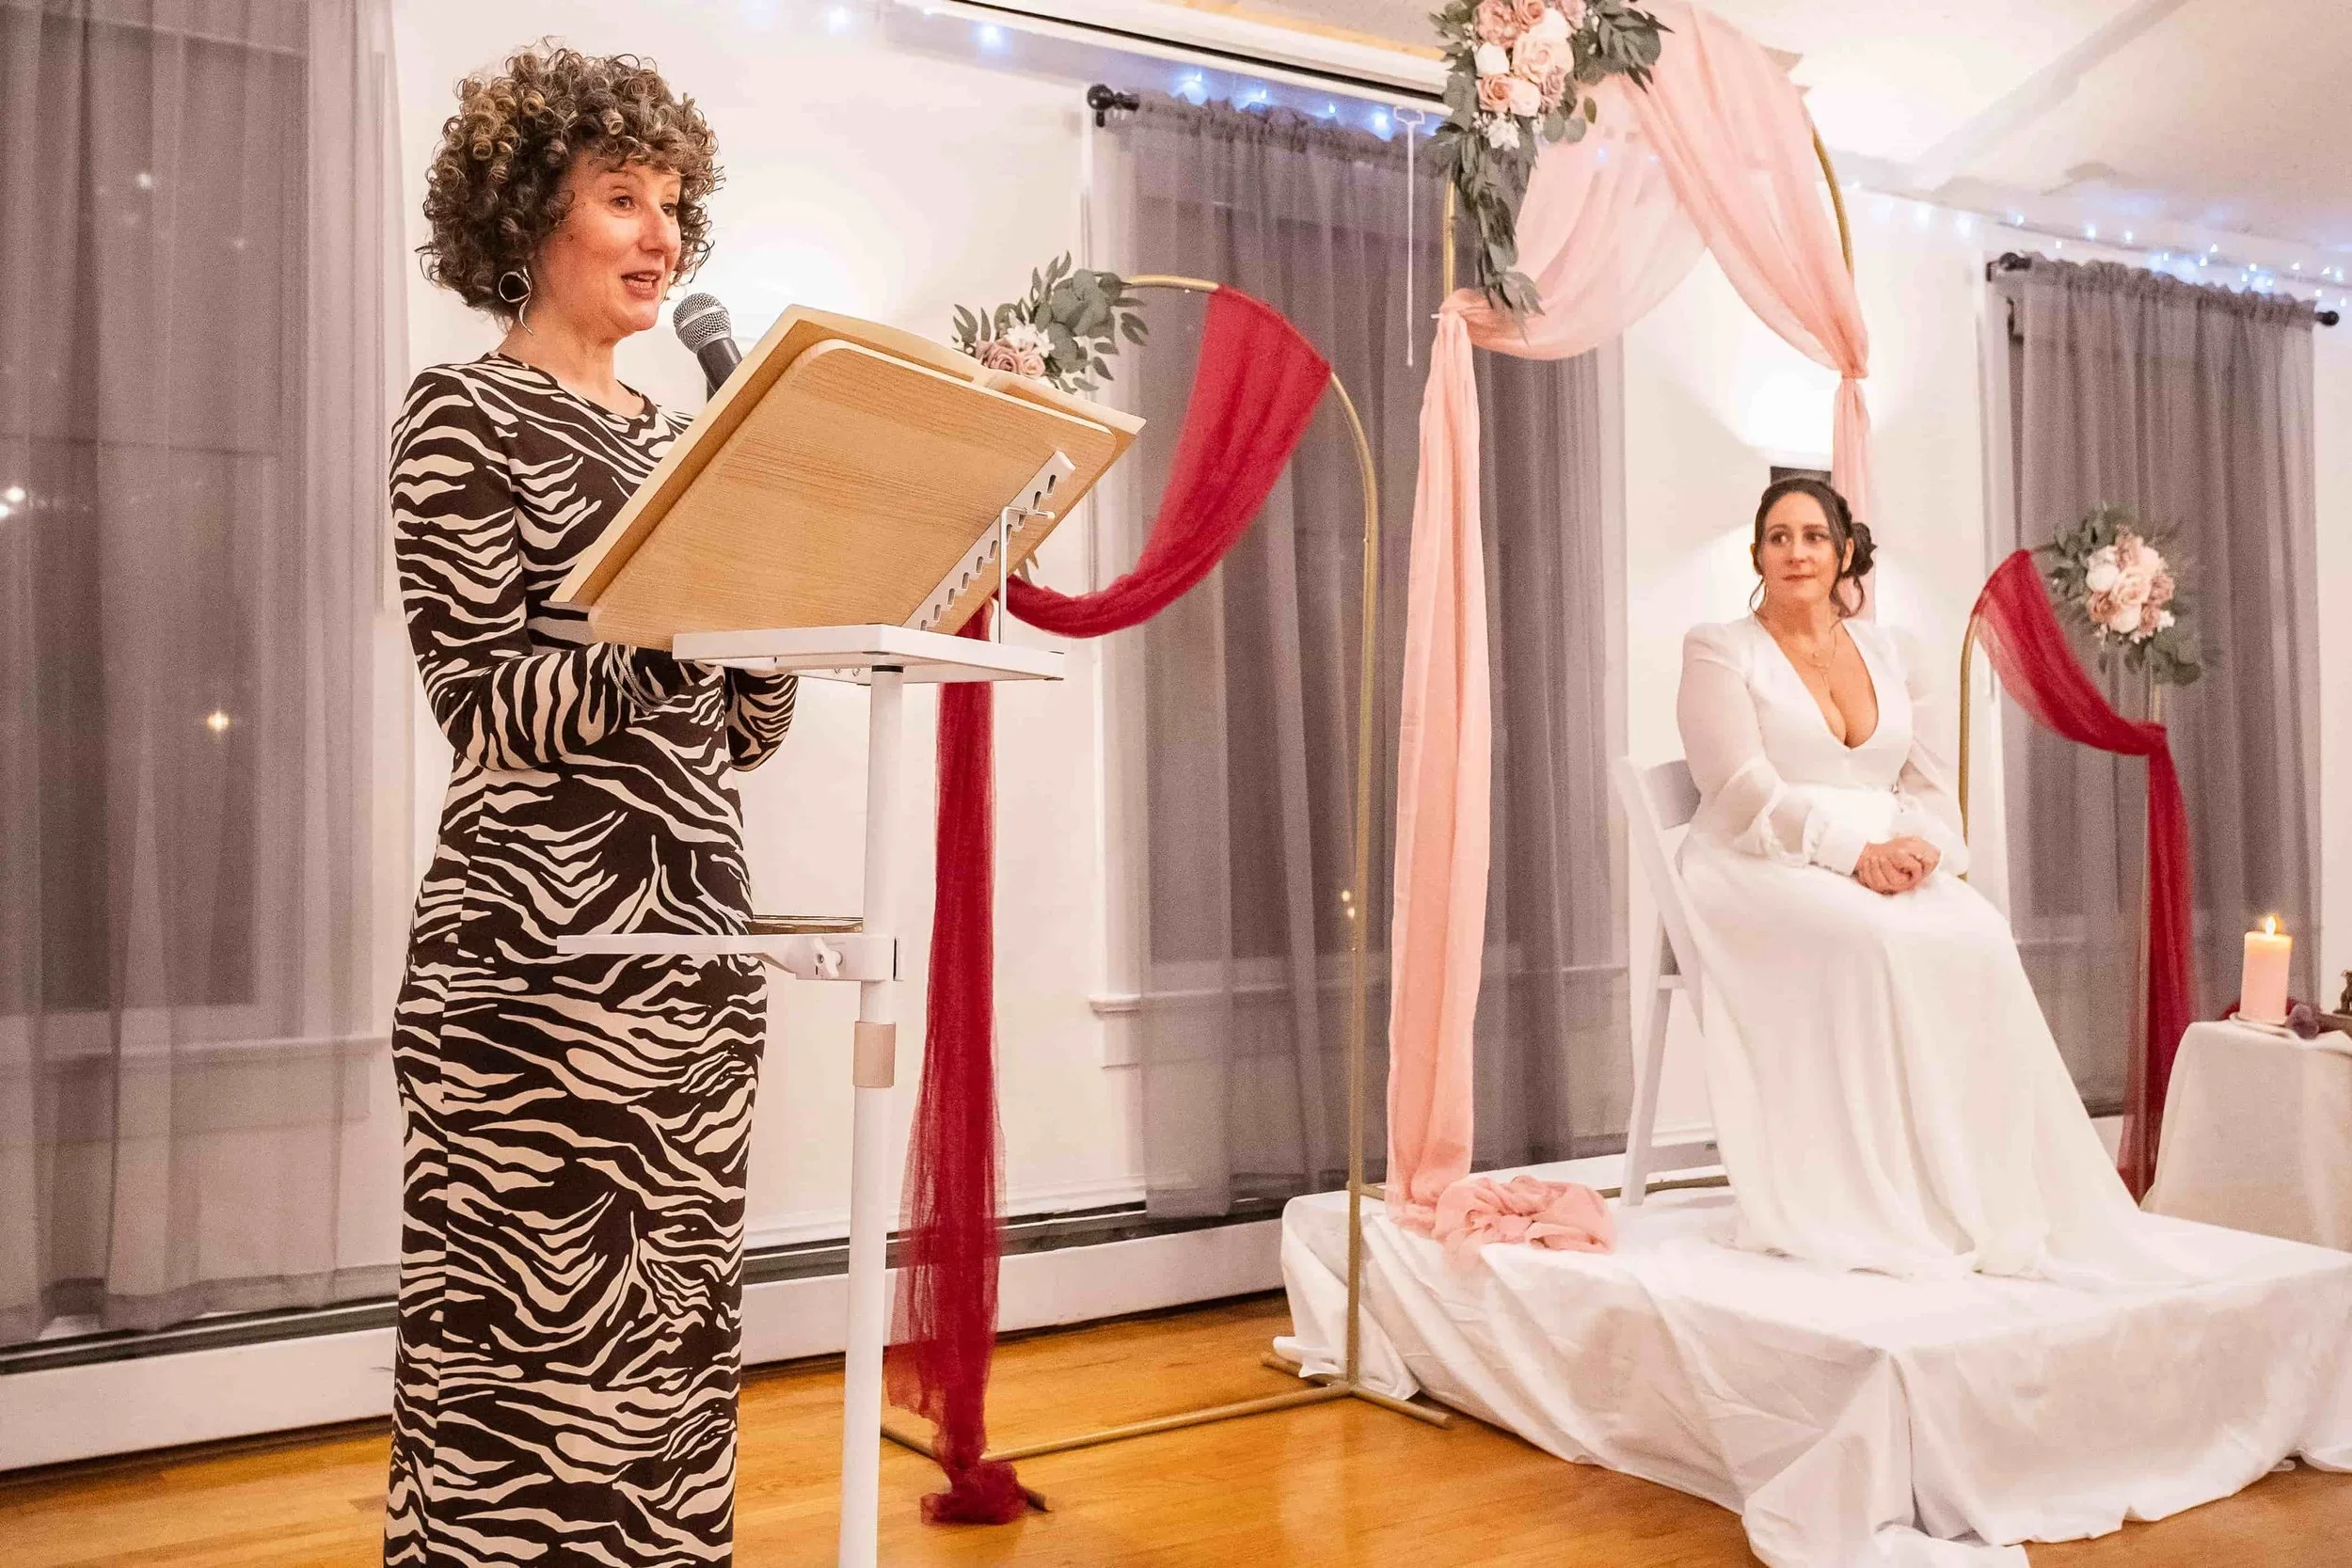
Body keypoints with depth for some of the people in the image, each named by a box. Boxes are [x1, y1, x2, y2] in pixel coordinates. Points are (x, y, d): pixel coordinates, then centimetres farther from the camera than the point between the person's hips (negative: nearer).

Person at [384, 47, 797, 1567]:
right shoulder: (466, 414, -3)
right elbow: (486, 700, -13)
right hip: (543, 948, -7)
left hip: (698, 934, 7)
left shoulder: (666, 431, 16)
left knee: (674, 1330, 12)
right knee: (539, 1343, -1)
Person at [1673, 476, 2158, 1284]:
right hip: (1766, 868, -4)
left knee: (1979, 938, -27)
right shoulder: (1720, 650, 3)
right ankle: (1888, 1207, -27)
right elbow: (1745, 792, -9)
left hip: (1891, 866, 5)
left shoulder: (1890, 654, 19)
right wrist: (1851, 851, -21)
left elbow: (1932, 787, 12)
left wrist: (1921, 844, -12)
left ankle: (1990, 1199, -22)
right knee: (1876, 941, -34)